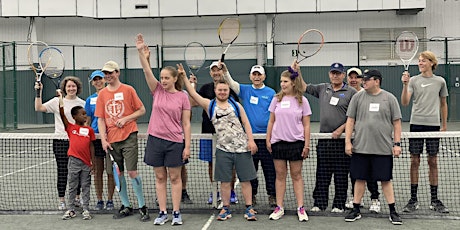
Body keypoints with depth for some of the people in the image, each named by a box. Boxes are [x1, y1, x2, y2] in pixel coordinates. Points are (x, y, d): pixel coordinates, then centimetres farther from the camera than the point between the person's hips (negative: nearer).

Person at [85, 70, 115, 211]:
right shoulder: (90, 100, 9)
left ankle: (110, 200, 12)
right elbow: (87, 122, 12)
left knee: (110, 171, 2)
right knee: (97, 172, 7)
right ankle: (99, 200, 16)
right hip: (95, 138, 2)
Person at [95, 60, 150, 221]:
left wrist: (125, 119, -12)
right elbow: (100, 119, 8)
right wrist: (103, 139, -1)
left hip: (128, 137, -4)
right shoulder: (102, 94, 9)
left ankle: (142, 207, 6)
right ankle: (126, 206, 21)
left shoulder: (128, 90, -1)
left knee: (132, 172, -7)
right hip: (111, 140, 4)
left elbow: (142, 110, 2)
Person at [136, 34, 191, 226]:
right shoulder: (157, 91, 4)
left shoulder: (182, 97, -3)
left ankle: (176, 213, 13)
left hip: (175, 142, -3)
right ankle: (162, 213, 16)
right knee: (160, 177, 8)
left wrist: (187, 146, -7)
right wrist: (141, 51, -20)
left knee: (175, 177, 6)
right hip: (156, 139, 3)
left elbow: (186, 124, -3)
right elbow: (147, 71, -8)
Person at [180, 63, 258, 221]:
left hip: (242, 148, 0)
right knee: (225, 181, 6)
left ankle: (249, 208, 12)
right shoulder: (209, 105, 6)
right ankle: (226, 208, 19)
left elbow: (246, 123, 6)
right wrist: (184, 77, -6)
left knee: (245, 180, 4)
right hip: (223, 149, 0)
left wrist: (251, 140, -4)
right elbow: (193, 94, -1)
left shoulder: (236, 105, 8)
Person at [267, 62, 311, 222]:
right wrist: (268, 140, 5)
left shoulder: (302, 100, -1)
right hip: (278, 142, 2)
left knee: (296, 175, 4)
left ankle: (301, 208, 10)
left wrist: (307, 145, -4)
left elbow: (306, 125, 0)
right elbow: (271, 121, 9)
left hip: (296, 142, -2)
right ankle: (279, 208, 13)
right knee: (280, 175, 6)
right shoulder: (276, 99, 5)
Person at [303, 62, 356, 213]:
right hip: (324, 139, 4)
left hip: (341, 139, -3)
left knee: (341, 175, 3)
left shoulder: (351, 92, -1)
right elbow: (304, 87, 19)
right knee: (322, 174, 7)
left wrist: (341, 129, -14)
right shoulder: (322, 89, 12)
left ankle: (339, 205, 12)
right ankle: (319, 203, 14)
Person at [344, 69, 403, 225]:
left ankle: (393, 212, 13)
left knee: (385, 180, 3)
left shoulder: (389, 98, 2)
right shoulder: (357, 97, 5)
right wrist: (348, 141, -1)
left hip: (383, 148, -1)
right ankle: (356, 210, 17)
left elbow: (396, 123, 4)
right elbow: (350, 120, 5)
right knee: (360, 179, 7)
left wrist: (397, 144, -2)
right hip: (360, 147, 1)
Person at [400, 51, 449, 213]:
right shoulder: (413, 80, 1)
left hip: (433, 125, 1)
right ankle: (413, 200, 9)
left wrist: (444, 125, 15)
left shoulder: (440, 81, 6)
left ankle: (434, 200, 15)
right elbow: (405, 103, -8)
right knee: (415, 161, 2)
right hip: (416, 124, -1)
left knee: (433, 162, 6)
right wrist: (405, 85, -21)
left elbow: (443, 104, 16)